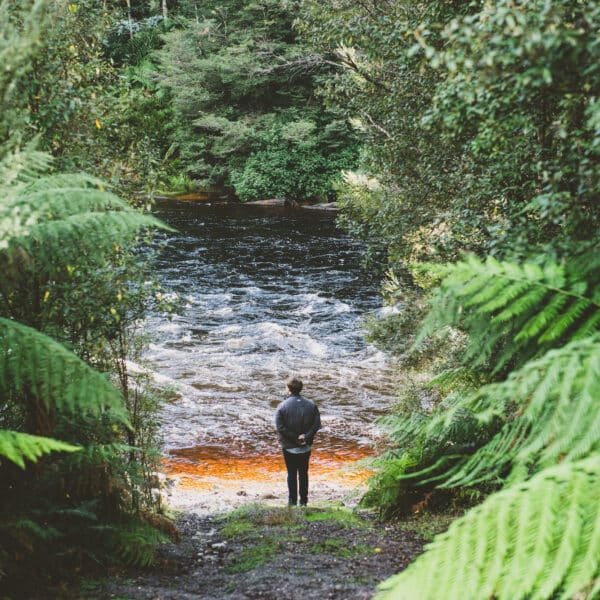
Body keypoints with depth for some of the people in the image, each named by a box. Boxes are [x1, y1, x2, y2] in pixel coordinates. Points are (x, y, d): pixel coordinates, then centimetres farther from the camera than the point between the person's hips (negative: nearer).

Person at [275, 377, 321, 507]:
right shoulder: (311, 405, -3)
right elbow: (317, 424, -7)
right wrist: (306, 437, -11)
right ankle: (303, 501, 17)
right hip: (306, 447, 3)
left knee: (292, 473, 9)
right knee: (303, 473, 13)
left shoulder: (282, 407, -13)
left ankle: (292, 500, 12)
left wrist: (295, 438, -13)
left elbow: (280, 427, -18)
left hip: (289, 447, -2)